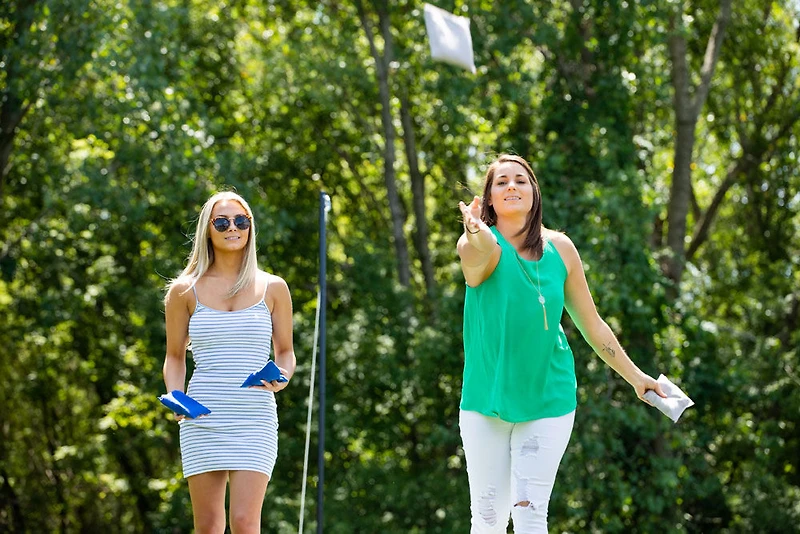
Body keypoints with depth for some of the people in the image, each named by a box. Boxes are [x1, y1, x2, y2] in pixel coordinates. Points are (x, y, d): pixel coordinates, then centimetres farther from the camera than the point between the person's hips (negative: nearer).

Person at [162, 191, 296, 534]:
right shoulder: (185, 291, 7)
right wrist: (175, 397, -4)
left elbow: (285, 351, 15)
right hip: (202, 419, 1)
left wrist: (283, 376, -7)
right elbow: (175, 356, 14)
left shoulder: (272, 288, 8)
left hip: (254, 419, -1)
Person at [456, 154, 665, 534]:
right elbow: (476, 258, -36)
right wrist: (476, 238, -60)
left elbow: (592, 325, 10)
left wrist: (635, 376, 12)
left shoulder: (559, 249, 0)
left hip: (547, 400, 1)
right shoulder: (481, 246, -9)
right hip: (485, 402, -1)